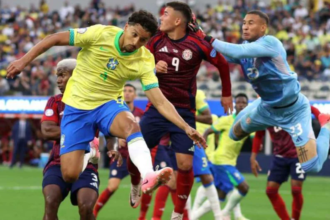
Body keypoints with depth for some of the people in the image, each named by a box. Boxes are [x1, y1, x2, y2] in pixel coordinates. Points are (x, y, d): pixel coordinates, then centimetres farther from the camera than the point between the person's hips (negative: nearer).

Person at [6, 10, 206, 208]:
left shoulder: (144, 62, -13)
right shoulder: (100, 34, -20)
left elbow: (160, 102, -16)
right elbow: (56, 39, -11)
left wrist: (186, 127, -28)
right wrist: (24, 61, -15)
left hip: (108, 104, 0)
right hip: (77, 106, 0)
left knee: (130, 124, -37)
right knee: (70, 175, -7)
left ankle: (148, 177, -54)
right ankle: (88, 154, 30)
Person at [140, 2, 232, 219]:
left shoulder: (197, 44, -11)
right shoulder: (157, 40, -3)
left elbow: (222, 64, 3)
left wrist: (227, 94, 11)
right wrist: (153, 67, -18)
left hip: (184, 111, -2)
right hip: (157, 107, 2)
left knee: (185, 164, -8)